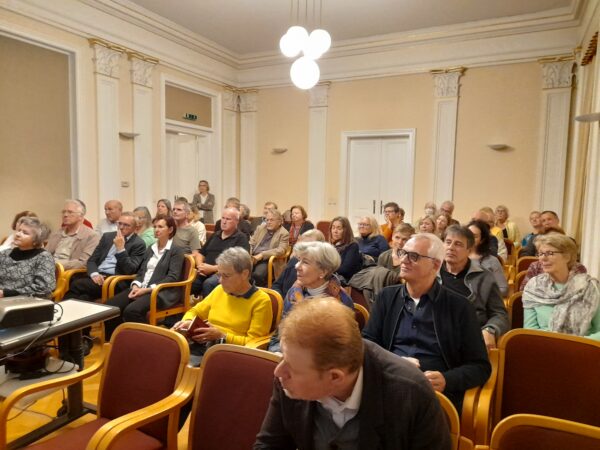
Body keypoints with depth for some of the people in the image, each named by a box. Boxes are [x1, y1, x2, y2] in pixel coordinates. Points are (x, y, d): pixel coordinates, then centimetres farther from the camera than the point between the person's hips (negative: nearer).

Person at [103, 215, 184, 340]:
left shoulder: (176, 251, -1)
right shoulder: (150, 249, 22)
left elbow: (172, 277, -11)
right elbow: (141, 271, 18)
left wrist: (147, 289, -17)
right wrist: (136, 285, -4)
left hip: (161, 292, -7)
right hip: (141, 289, 7)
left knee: (132, 310, -32)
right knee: (109, 305, -15)